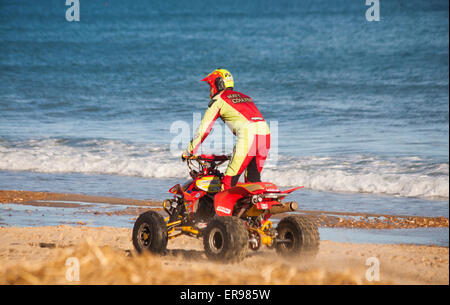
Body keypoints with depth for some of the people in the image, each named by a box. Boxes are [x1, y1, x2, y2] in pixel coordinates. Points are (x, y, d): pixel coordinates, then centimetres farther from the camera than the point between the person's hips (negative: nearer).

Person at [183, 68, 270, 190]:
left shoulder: (218, 99, 11)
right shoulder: (243, 96, 32)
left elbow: (204, 127, 10)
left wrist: (189, 151, 17)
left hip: (248, 136, -7)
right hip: (266, 133, 7)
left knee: (229, 180, -4)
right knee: (253, 180, 15)